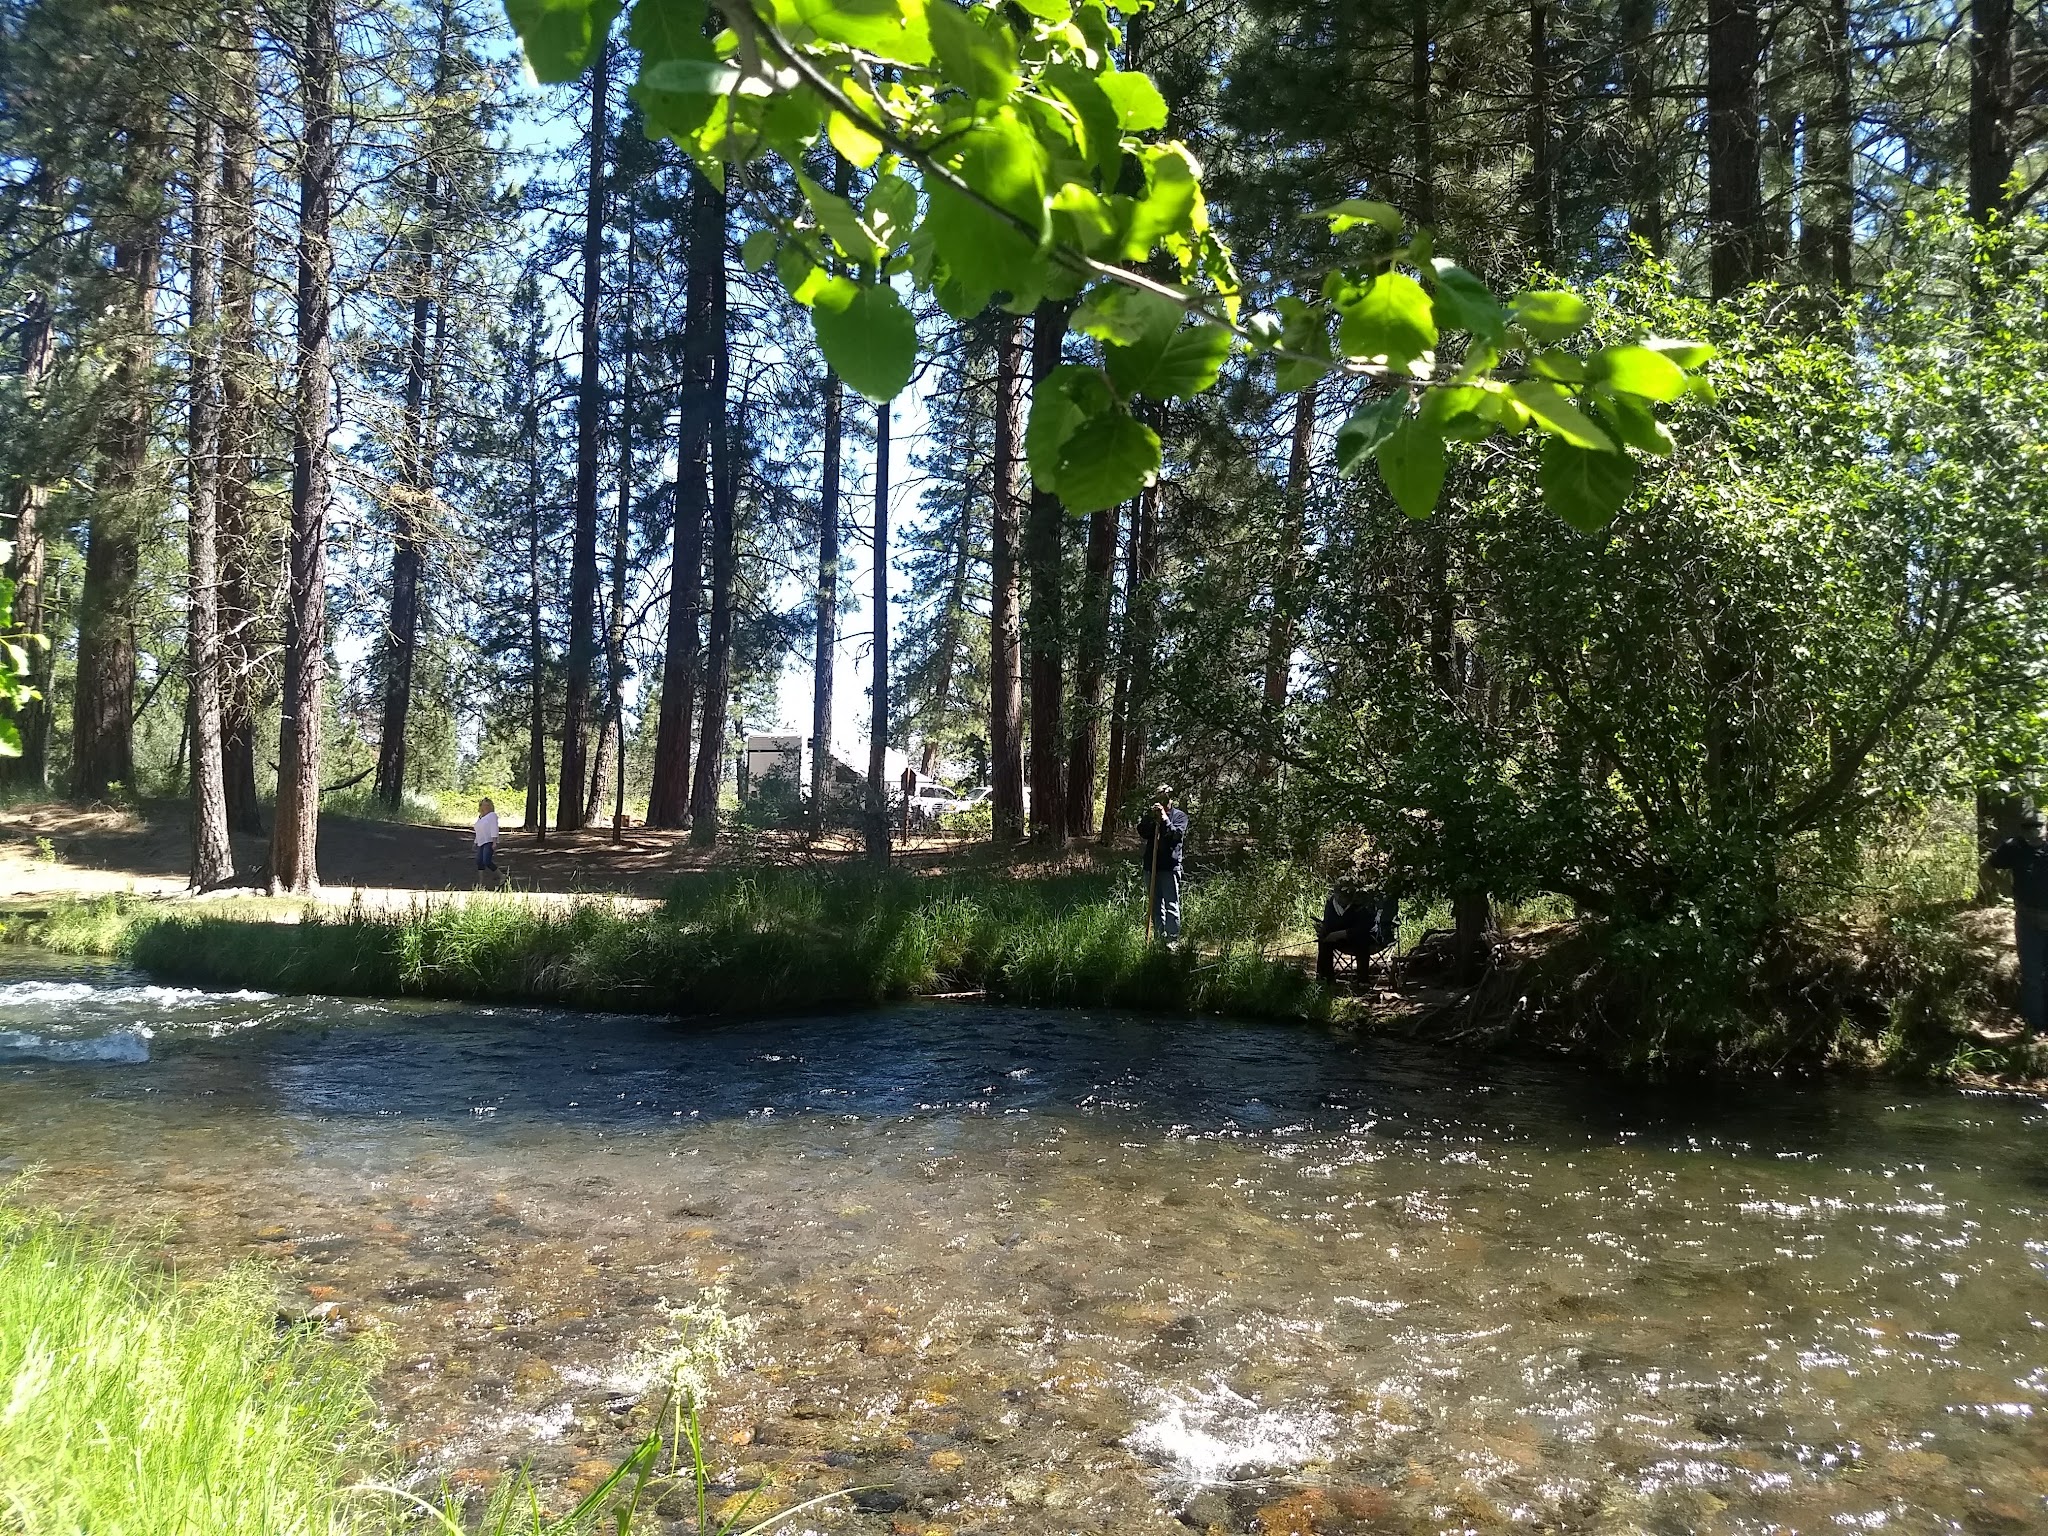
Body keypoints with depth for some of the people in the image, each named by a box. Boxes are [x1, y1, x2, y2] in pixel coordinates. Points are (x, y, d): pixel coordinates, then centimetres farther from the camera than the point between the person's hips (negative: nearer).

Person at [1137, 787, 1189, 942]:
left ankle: (1172, 938, -3)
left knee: (1171, 905, -5)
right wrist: (1151, 818, -13)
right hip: (1151, 865, 5)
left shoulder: (1179, 815, 2)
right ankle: (1159, 937, 21)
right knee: (1155, 905, 12)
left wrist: (1165, 819, -19)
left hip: (1170, 866, -5)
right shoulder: (1151, 814, 14)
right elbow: (1142, 833, -1)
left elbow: (1177, 834, -14)